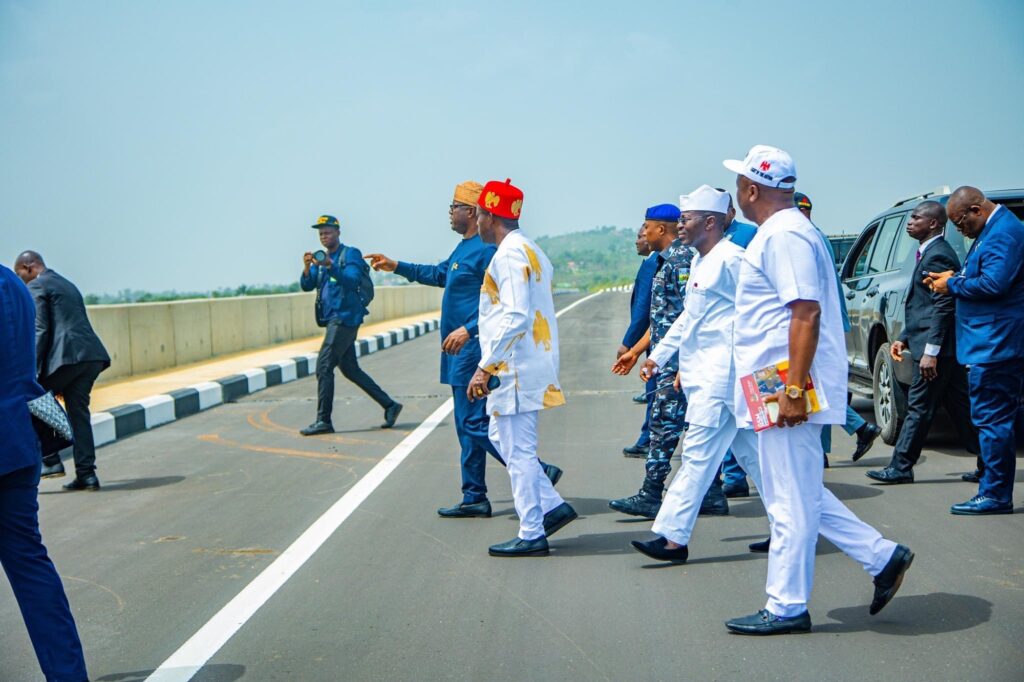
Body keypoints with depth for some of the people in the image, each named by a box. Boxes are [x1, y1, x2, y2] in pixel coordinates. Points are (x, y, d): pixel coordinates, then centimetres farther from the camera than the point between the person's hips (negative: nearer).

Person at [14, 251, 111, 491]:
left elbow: (40, 330, -9)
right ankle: (86, 474, 8)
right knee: (79, 414, 11)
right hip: (92, 355, 8)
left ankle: (51, 461, 4)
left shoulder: (36, 287, 2)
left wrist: (33, 370, -11)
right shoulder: (68, 285, 29)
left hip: (66, 355, -8)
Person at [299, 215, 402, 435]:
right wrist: (307, 268, -14)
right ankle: (389, 405, 18)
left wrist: (331, 267, -37)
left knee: (324, 366, -13)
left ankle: (324, 420, -10)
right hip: (334, 319, 8)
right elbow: (307, 286, 6)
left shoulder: (350, 254, -5)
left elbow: (352, 280, -22)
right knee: (350, 369, 11)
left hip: (345, 317, -8)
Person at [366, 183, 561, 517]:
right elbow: (439, 274, 33)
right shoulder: (464, 248, 16)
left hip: (473, 349, -11)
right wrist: (396, 266, 38)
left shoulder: (486, 249, -16)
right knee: (468, 425, 12)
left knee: (474, 424, -10)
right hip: (463, 351, 11)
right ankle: (474, 498, 18)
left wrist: (468, 329, -29)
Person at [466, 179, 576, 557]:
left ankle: (531, 535, 3)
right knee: (503, 437, 18)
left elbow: (516, 317, -23)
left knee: (517, 449, -3)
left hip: (515, 366, -10)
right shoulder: (530, 250, 17)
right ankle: (552, 506, 18)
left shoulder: (509, 254, -15)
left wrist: (485, 368, -21)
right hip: (531, 363, 10)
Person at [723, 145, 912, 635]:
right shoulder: (781, 231, 18)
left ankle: (786, 608, 8)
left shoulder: (783, 235, -15)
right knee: (798, 494, 17)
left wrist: (793, 389, -26)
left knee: (791, 501, -2)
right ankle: (882, 557, 21)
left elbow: (807, 313, -23)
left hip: (787, 389, -11)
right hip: (780, 388, 11)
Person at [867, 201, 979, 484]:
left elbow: (943, 307, -20)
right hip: (946, 348, 10)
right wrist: (904, 339, 21)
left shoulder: (937, 256, -15)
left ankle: (901, 468, 1)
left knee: (919, 407, -4)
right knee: (960, 406, 12)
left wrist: (930, 351, -23)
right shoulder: (930, 253, 18)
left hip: (937, 347, -10)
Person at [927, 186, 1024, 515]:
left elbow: (994, 283, -25)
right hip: (995, 343, 11)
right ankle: (995, 490, 18)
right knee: (995, 417, 13)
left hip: (995, 345, -11)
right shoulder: (993, 230, 18)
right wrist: (954, 278, 11)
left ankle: (995, 495, -2)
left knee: (991, 418, -7)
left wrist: (953, 285, -12)